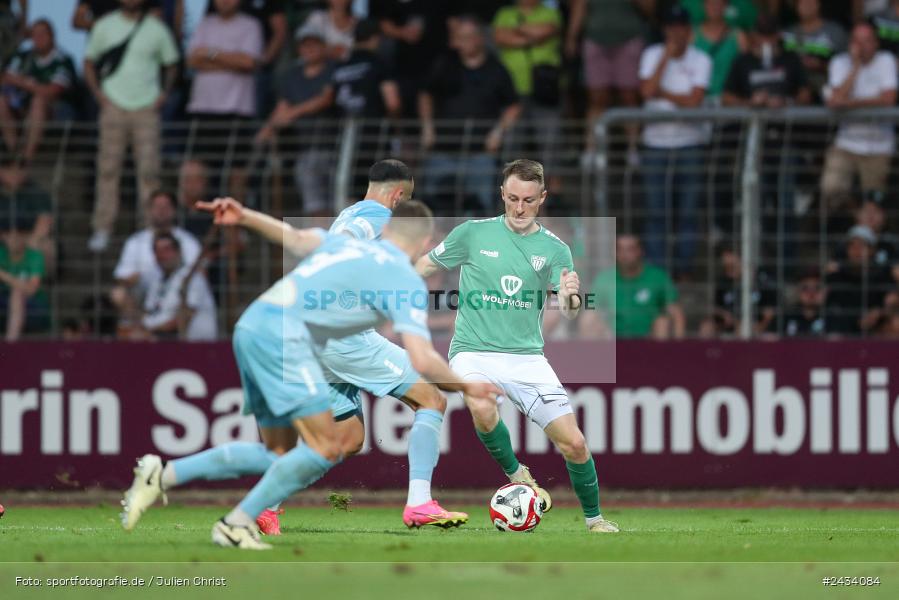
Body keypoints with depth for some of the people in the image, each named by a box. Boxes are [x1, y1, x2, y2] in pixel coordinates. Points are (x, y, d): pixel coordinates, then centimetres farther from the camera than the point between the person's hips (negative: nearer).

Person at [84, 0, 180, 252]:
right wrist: (99, 94, 1)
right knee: (108, 168, -2)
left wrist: (163, 95, 0)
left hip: (146, 108, 0)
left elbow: (171, 65, 14)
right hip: (114, 106, 0)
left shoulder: (156, 29, 5)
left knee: (149, 170, -5)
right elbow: (89, 63, 14)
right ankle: (102, 229, 2)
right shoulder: (105, 26, 7)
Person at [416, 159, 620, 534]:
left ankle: (594, 520, 18)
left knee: (574, 443, -5)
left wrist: (571, 299, -31)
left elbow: (568, 312, -8)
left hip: (526, 357, 2)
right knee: (483, 409, -35)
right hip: (474, 352, -2)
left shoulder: (555, 249, 2)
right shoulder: (474, 233, -2)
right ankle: (516, 475, -8)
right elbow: (426, 266, 11)